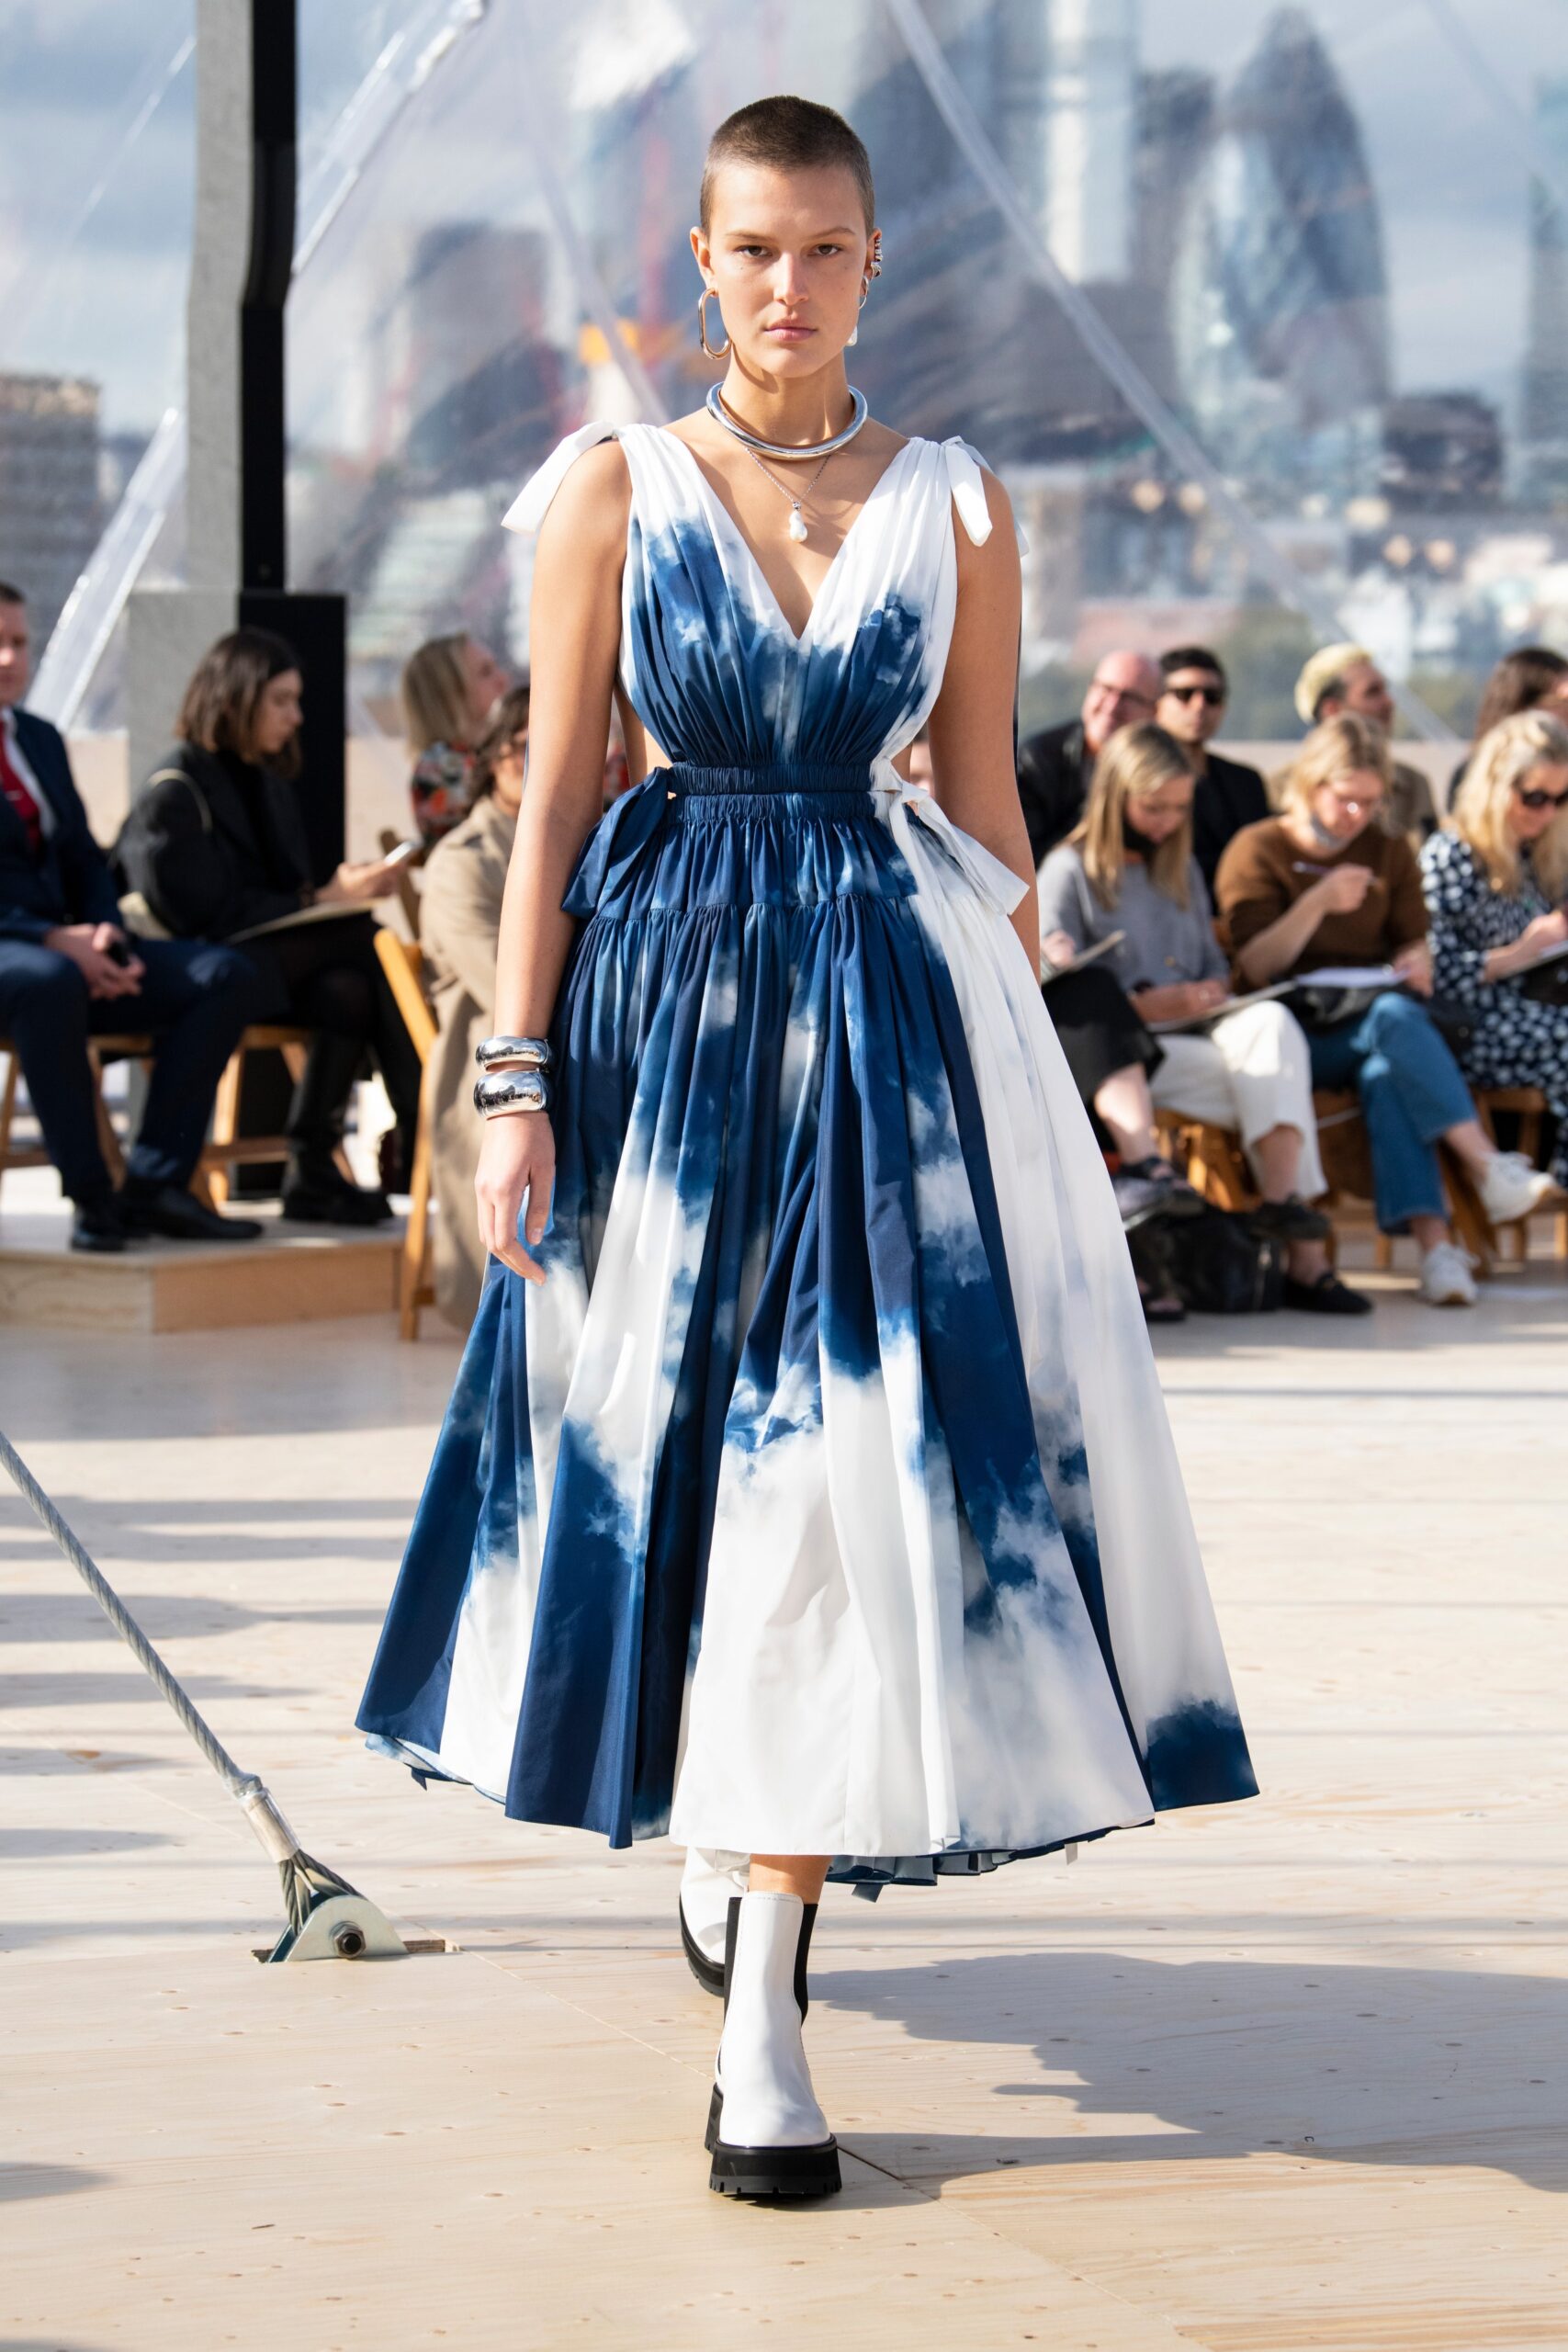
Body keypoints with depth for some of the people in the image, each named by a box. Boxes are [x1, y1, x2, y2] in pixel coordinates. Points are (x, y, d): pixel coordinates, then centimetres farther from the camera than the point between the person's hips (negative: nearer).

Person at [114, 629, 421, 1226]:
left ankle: (312, 1171, -31)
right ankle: (423, 1140, -26)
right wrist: (322, 899, -15)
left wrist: (346, 888, -5)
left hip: (269, 960, 7)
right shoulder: (176, 790, -6)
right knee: (363, 941, -27)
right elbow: (202, 914, -15)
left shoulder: (268, 785, 21)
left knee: (349, 990, -28)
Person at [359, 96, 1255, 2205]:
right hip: (658, 999, 0)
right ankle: (724, 1839, 38)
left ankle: (762, 2018, -5)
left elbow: (989, 808, 8)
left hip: (893, 1006, 0)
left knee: (848, 1473, -7)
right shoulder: (616, 489, 2)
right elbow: (555, 792, 0)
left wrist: (1029, 1076, 8)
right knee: (659, 1442, 9)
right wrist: (520, 1084, -5)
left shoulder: (956, 510, 4)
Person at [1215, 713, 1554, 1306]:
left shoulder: (1389, 853, 20)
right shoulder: (1257, 851, 6)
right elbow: (1255, 966, -5)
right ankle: (1489, 1168, -48)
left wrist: (1415, 962, -7)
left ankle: (1433, 1243, -51)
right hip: (1299, 1034, -3)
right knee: (1395, 1017, -36)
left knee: (1386, 1071, -36)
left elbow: (1413, 941, 18)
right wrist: (1317, 903, -18)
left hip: (1378, 1024, 3)